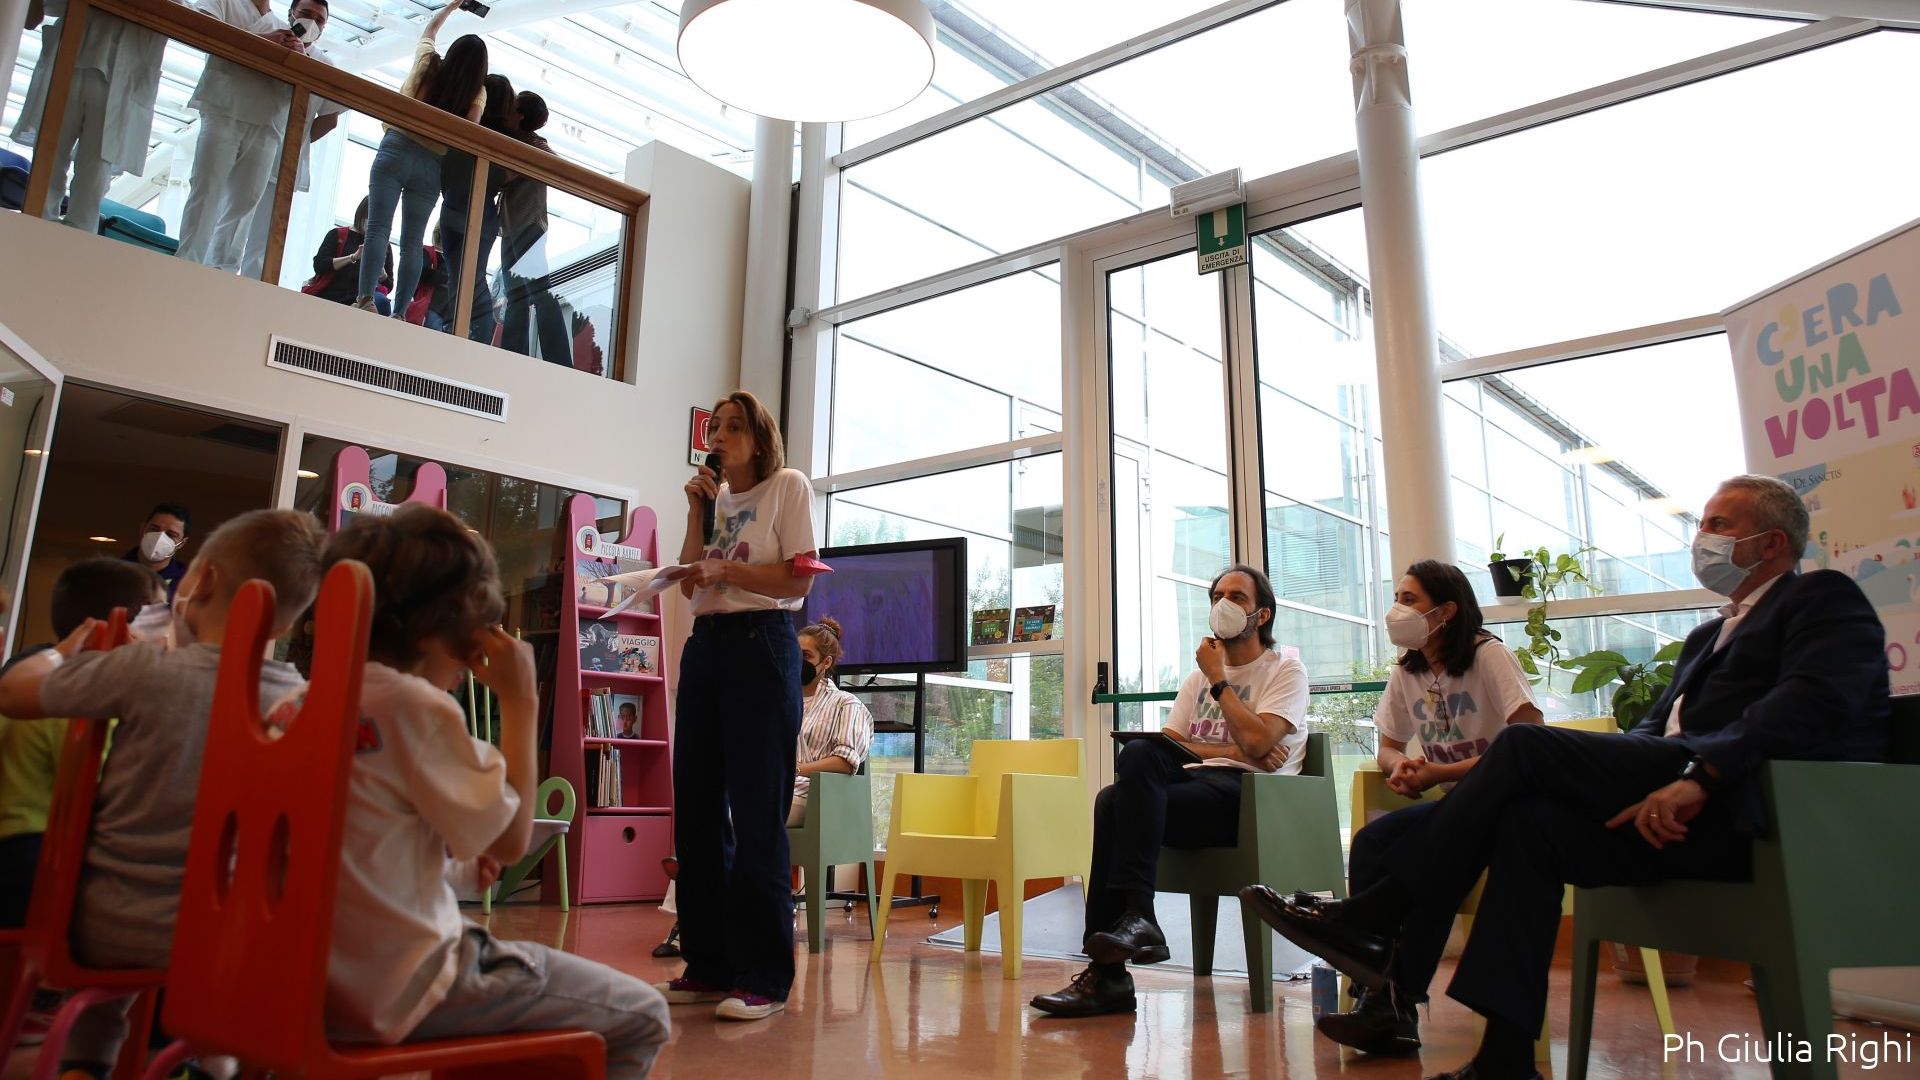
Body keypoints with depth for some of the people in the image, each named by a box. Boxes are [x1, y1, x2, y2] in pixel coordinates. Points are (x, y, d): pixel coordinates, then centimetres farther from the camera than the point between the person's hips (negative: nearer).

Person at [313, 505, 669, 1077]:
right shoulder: (415, 704, -18)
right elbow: (511, 838, -15)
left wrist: (457, 850, 11)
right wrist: (521, 701, -11)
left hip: (320, 974, 10)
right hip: (400, 990, -9)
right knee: (642, 1017, 0)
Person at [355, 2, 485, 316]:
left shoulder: (428, 63, 8)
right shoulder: (478, 92, 3)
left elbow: (430, 28, 29)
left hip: (397, 150, 0)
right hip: (432, 166, 0)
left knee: (379, 228, -9)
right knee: (412, 242, 2)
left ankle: (366, 299, -23)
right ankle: (399, 313, -4)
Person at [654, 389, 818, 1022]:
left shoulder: (788, 487, 2)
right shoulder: (716, 497, 18)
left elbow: (798, 580, -7)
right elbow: (690, 585, 10)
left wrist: (725, 569, -12)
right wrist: (698, 514, 5)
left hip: (761, 644, -7)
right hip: (704, 645, 7)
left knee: (756, 813, -8)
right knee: (696, 809, 5)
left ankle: (764, 977, -2)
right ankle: (708, 965, 14)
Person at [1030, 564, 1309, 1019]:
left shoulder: (1284, 670, 7)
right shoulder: (1200, 674, 26)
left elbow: (1255, 742, -12)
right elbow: (1170, 744, 11)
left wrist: (1218, 680, -1)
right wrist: (1233, 751, -4)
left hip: (1253, 798, -5)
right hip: (1197, 787, 6)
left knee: (1138, 758, -30)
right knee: (1125, 777, -30)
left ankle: (1137, 914, -31)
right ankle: (1106, 974, -31)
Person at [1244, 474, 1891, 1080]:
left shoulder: (1825, 599, 6)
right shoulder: (1710, 635, 31)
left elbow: (1813, 703, -15)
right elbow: (1655, 731, 20)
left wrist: (1699, 775, -27)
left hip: (1748, 808, -7)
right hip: (1674, 804, 7)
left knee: (1523, 745, -19)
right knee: (1528, 821, -16)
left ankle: (1377, 917, -16)